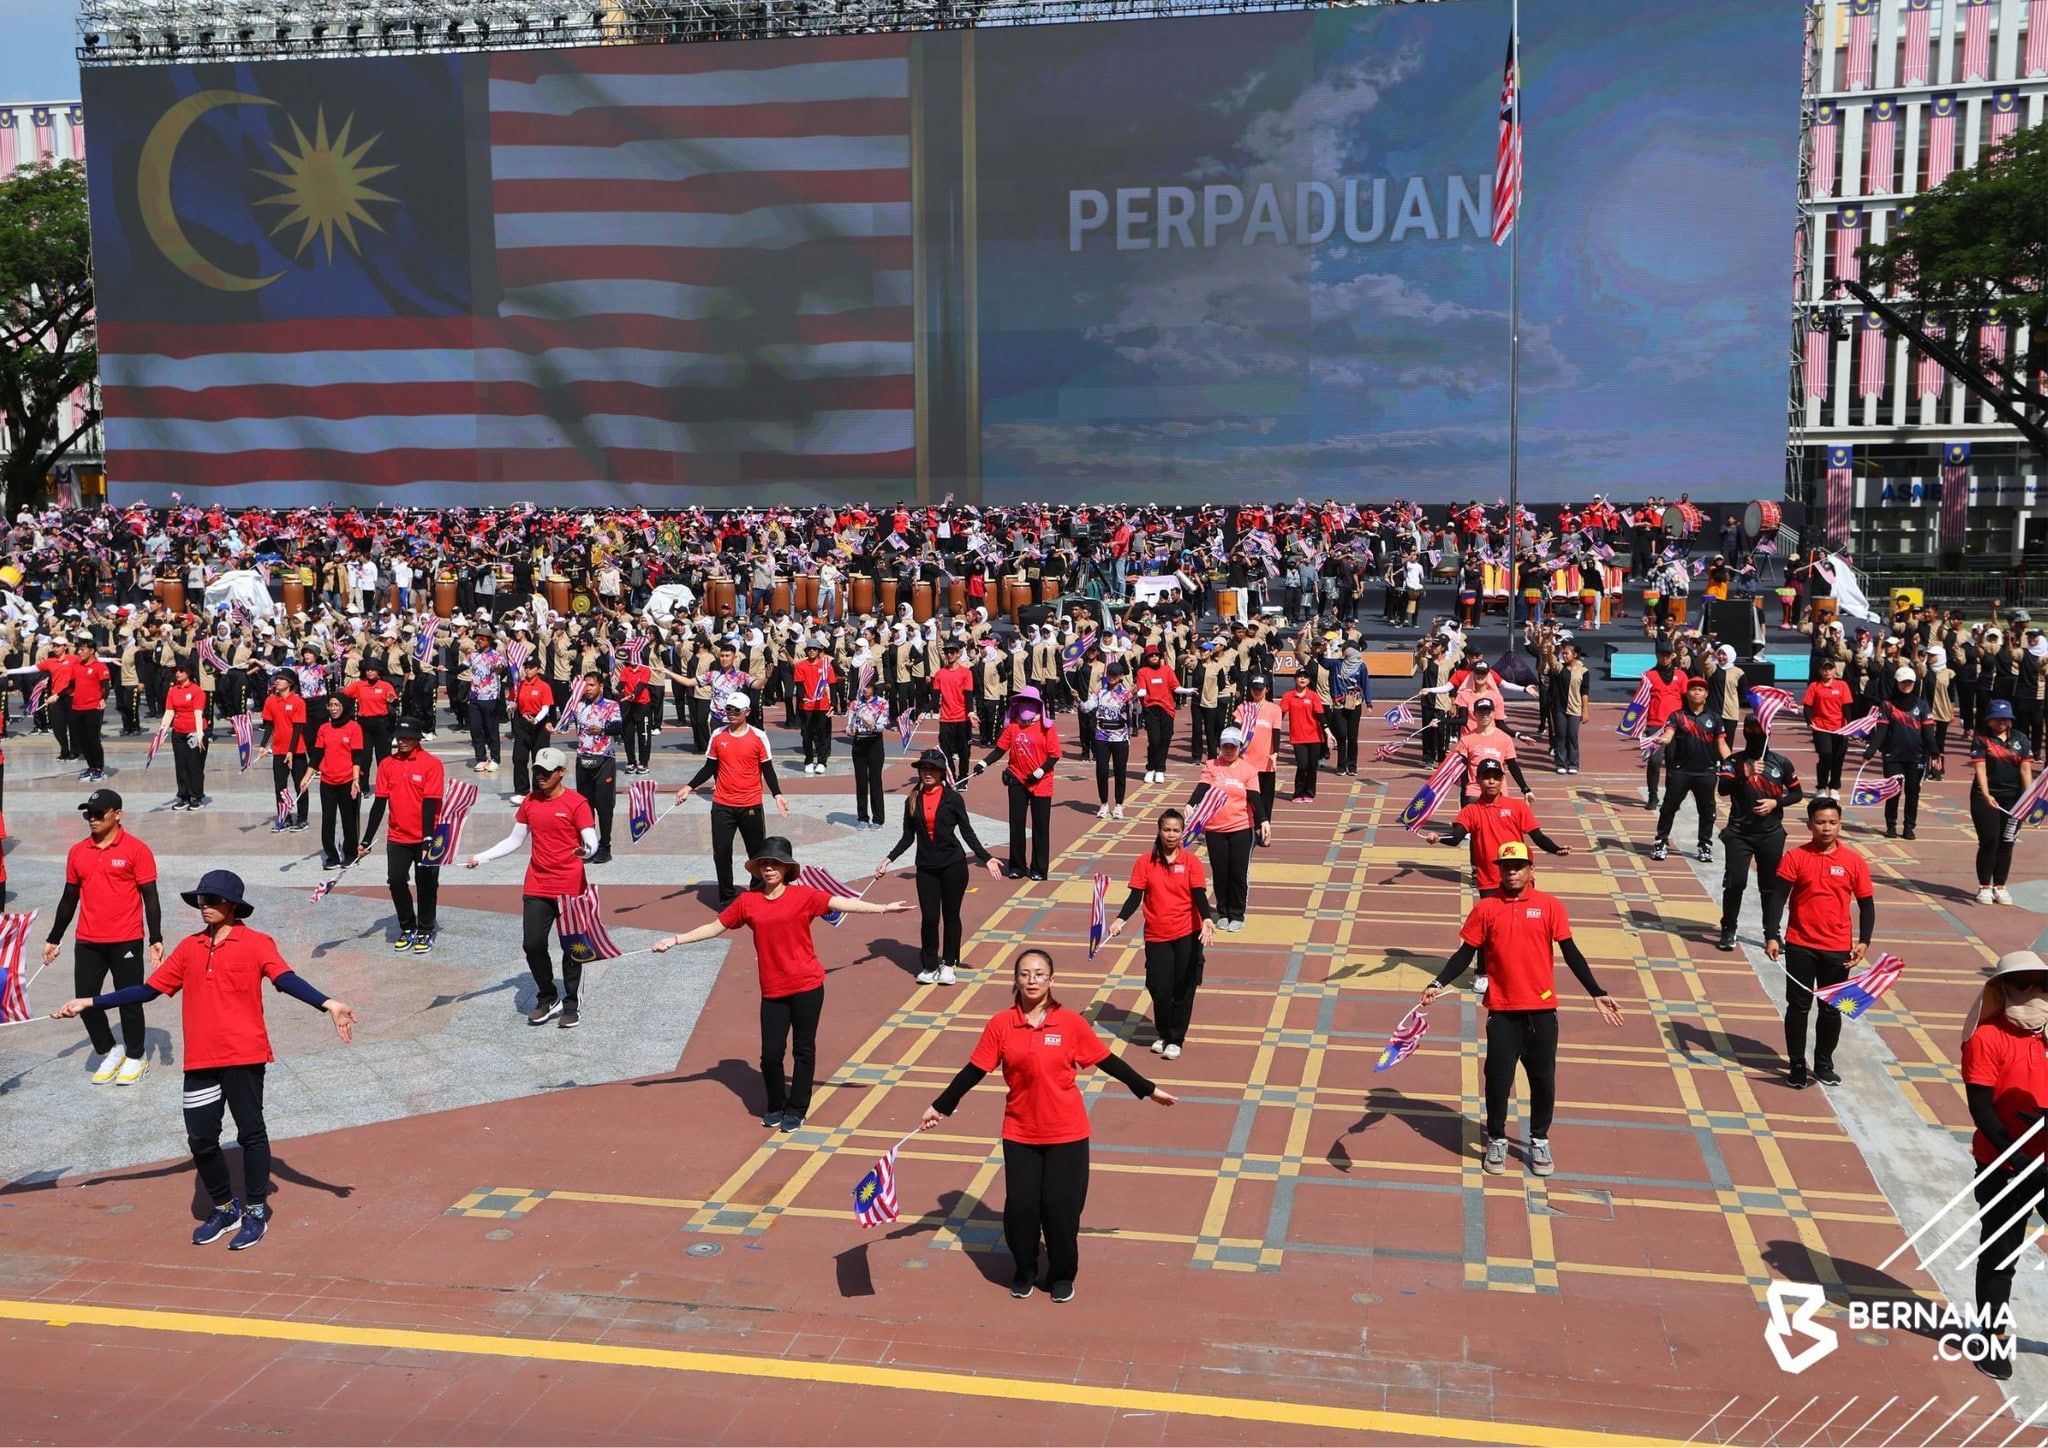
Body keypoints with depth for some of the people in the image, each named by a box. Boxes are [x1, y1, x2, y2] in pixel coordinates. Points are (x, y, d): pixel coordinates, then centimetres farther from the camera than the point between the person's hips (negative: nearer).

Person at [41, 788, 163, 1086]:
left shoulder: (136, 850, -6)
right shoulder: (78, 852, 8)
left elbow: (150, 897, -6)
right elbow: (69, 898, 16)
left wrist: (156, 939, -11)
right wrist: (54, 939, 18)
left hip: (126, 941, -5)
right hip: (87, 942, 5)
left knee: (129, 1000, 4)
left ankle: (136, 1057, 22)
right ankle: (109, 1053, 24)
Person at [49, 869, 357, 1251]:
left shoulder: (255, 943, -5)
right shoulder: (189, 948, 10)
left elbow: (286, 979, -18)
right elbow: (149, 989, 14)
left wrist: (327, 1004, -34)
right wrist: (91, 1003, 13)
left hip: (244, 1056, -5)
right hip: (201, 1061, 5)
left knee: (251, 1133, 4)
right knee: (201, 1139, 8)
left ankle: (256, 1213, 18)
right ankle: (225, 1209, 28)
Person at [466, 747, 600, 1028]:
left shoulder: (576, 803, -9)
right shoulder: (530, 801, 7)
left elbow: (592, 842, -13)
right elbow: (514, 840, 15)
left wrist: (586, 851, -37)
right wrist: (481, 858, 7)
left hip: (570, 886, -4)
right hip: (536, 887, 5)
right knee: (532, 944, 2)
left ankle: (570, 1005, 20)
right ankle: (547, 999, 22)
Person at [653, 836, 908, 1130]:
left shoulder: (804, 896, -6)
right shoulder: (748, 902, 3)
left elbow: (843, 903, -13)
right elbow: (714, 927, 10)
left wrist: (882, 908, -24)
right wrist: (677, 939, 9)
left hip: (807, 986, -2)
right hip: (773, 991, 2)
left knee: (804, 1050, 8)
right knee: (770, 1053, 3)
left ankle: (796, 1110, 23)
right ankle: (775, 1107, 27)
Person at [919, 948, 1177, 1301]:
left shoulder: (1071, 1023, -7)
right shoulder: (1000, 1025, -6)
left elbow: (1109, 1061, 1)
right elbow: (973, 1071, 0)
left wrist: (1148, 1090, 4)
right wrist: (940, 1107, 1)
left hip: (1066, 1135, -1)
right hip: (1020, 1134, 1)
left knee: (1061, 1207, 3)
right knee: (1020, 1205, 2)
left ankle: (1062, 1276, 27)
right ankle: (1024, 1272, 28)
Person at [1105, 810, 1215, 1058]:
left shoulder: (1191, 861, -2)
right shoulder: (1146, 861, 0)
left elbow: (1199, 896, -9)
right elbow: (1135, 896, -2)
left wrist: (1207, 919, -27)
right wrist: (1120, 919, -17)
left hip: (1187, 934, 0)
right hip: (1156, 935, 1)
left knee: (1183, 989, 3)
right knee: (1159, 990, 1)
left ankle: (1175, 1039, 19)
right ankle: (1163, 1034, 26)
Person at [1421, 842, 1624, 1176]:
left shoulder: (1550, 906, -1)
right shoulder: (1486, 909, 0)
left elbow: (1571, 953, 0)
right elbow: (1465, 954, 1)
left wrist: (1596, 994, -5)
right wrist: (1438, 984, -11)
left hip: (1542, 1010, 0)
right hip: (1502, 1011, 0)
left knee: (1543, 1079, 9)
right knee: (1498, 1077, 5)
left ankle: (1539, 1141, 28)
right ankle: (1496, 1140, 24)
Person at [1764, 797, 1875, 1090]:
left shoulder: (1854, 862, -1)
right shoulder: (1795, 858, -5)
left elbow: (1867, 904, 5)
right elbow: (1777, 898, -7)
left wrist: (1863, 941, -6)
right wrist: (1771, 936, -15)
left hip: (1837, 949, 2)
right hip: (1800, 946, -1)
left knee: (1832, 1009, 11)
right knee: (1798, 1006, 5)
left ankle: (1824, 1064, 27)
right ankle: (1796, 1066, 17)